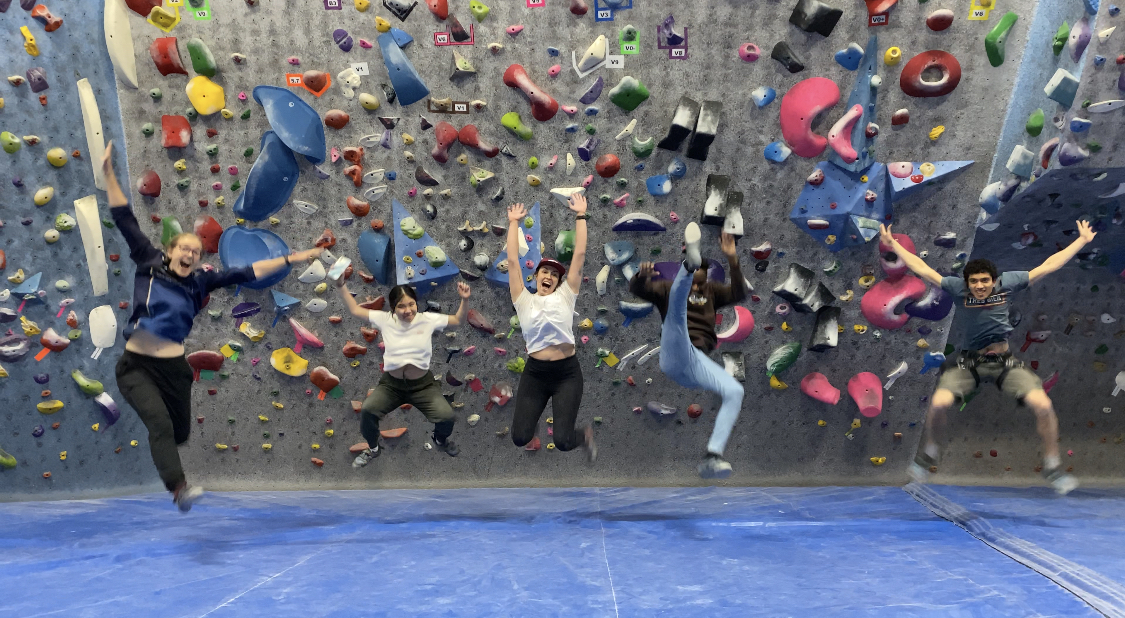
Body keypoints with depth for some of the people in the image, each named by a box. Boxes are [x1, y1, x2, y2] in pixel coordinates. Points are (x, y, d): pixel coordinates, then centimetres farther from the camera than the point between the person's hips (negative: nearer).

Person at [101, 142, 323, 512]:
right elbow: (126, 221, -5)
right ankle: (180, 489, -23)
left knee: (180, 432, 15)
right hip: (136, 365, -3)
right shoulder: (149, 264, -2)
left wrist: (292, 259, -2)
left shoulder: (200, 281, 1)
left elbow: (248, 273, 0)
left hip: (173, 367, 3)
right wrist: (109, 173, -8)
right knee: (160, 423, -21)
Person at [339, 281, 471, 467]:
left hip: (423, 384, -1)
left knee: (446, 416, -23)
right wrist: (342, 284, -1)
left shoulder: (427, 319, -4)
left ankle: (441, 440, 18)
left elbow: (458, 320, 5)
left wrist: (465, 299, -11)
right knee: (367, 410, -26)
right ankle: (373, 448, 9)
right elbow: (355, 310, 7)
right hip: (391, 384, 1)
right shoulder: (385, 319, -2)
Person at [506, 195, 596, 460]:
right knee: (520, 438, -4)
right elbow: (513, 261, 4)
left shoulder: (565, 296, 6)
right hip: (535, 372, 1)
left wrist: (580, 216, 5)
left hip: (567, 372, -1)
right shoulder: (524, 300, 6)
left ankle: (585, 435, 30)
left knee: (562, 442, -8)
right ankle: (529, 412, 33)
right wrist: (514, 223, 8)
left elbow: (579, 255, 3)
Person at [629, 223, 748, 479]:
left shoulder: (711, 291, 29)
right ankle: (690, 260, -59)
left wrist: (733, 260, -2)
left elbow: (739, 294, 11)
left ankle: (711, 458, -27)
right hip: (673, 357, -3)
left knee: (735, 391, -23)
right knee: (677, 302, -26)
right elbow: (636, 289, 3)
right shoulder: (668, 287, 19)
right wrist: (642, 274, -22)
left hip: (699, 361, 3)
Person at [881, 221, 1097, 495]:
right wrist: (893, 243, -13)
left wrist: (1082, 239, 8)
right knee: (938, 403, -24)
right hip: (968, 362, -1)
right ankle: (929, 450, 6)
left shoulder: (1008, 282, -7)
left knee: (1043, 405, -18)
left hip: (1005, 361, 2)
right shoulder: (957, 287, -12)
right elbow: (922, 269, -12)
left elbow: (1048, 266, 2)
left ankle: (1053, 465, 9)